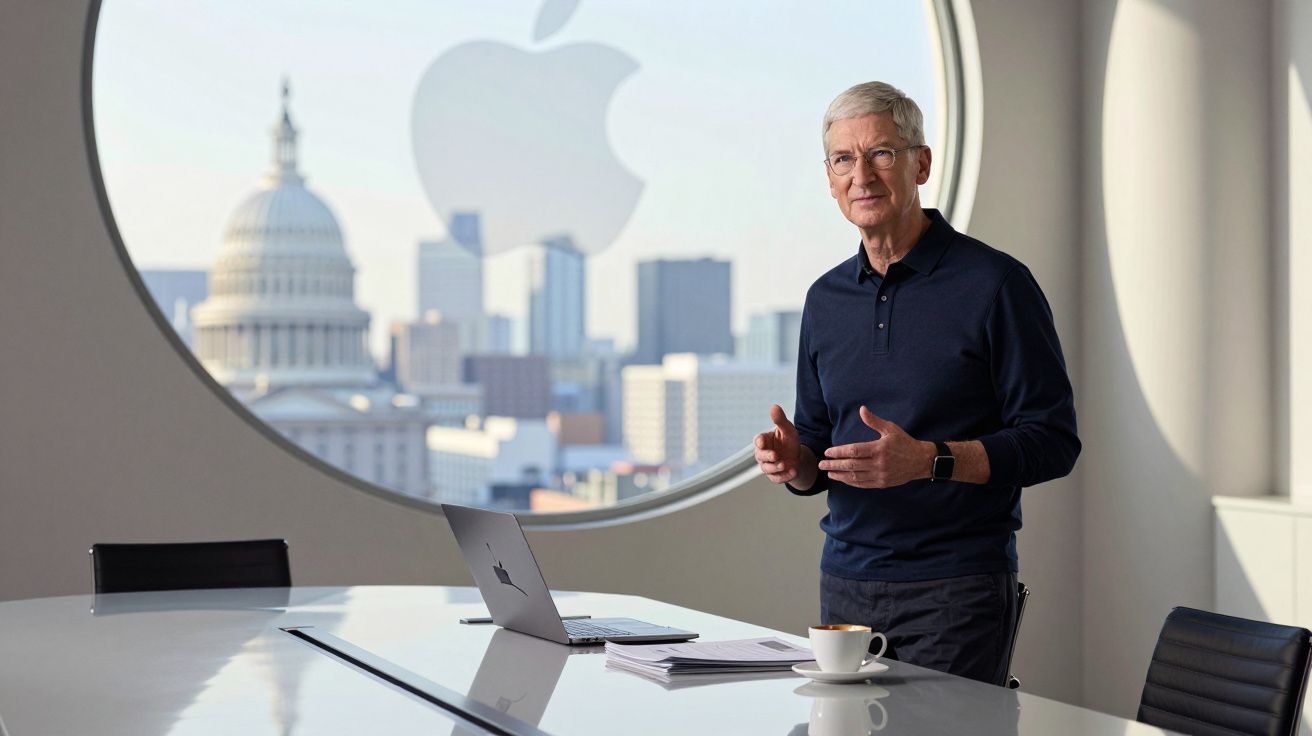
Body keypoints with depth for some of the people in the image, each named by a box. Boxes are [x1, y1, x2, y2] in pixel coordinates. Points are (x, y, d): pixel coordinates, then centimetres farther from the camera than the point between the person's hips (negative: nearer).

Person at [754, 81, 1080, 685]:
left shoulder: (993, 284, -7)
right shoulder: (825, 299, 12)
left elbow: (1052, 441, -10)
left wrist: (928, 460, -22)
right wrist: (795, 462, -4)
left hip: (955, 589, -5)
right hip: (845, 584, 5)